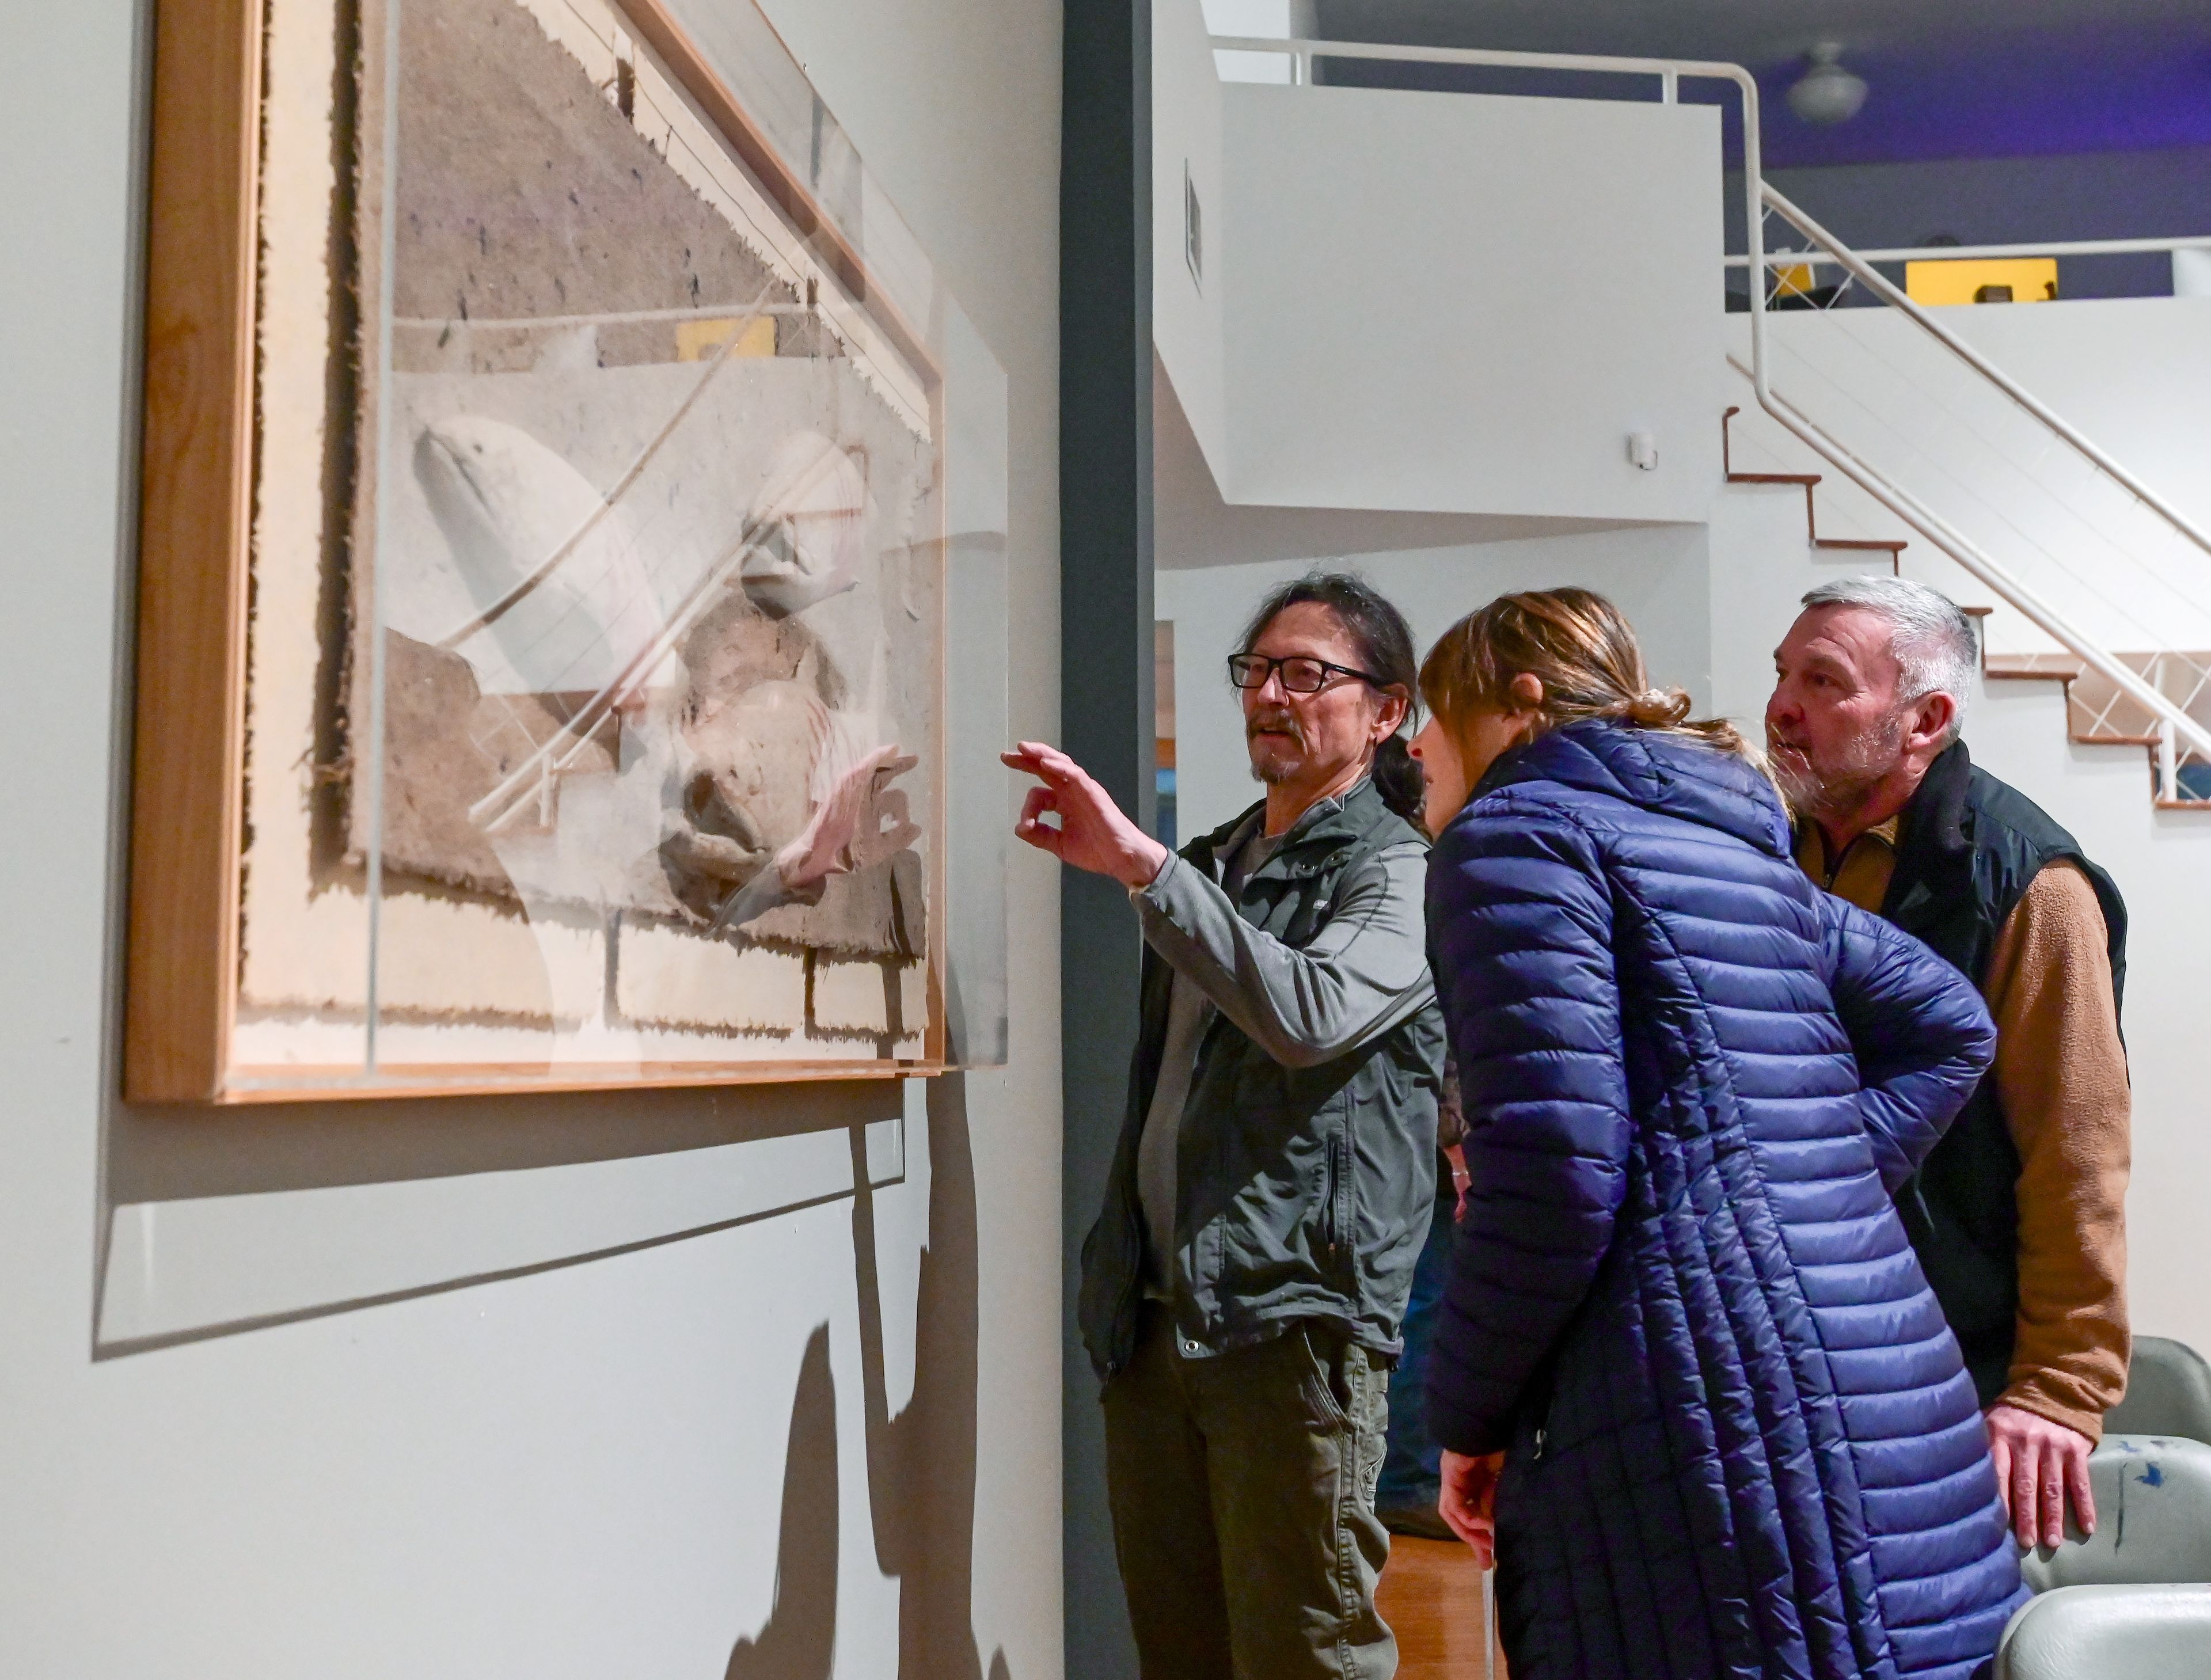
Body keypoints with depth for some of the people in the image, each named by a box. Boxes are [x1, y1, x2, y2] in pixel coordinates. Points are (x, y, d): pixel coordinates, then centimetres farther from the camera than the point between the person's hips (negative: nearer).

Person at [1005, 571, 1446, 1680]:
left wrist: (1140, 865, -26)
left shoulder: (1397, 870, -4)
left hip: (1296, 1322, -7)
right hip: (1152, 1316, 7)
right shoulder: (1210, 865, 19)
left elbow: (1311, 1015, -25)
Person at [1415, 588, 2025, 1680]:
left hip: (1714, 1444, -9)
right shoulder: (1740, 849, 20)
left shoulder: (1514, 830, -5)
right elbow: (1949, 1024, 26)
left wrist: (1467, 1420, -4)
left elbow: (1556, 1174, -16)